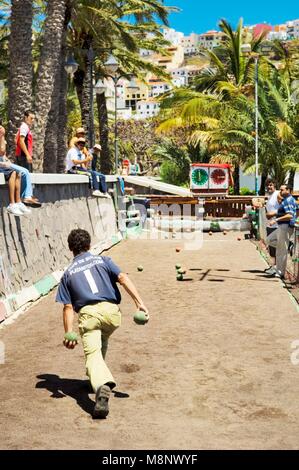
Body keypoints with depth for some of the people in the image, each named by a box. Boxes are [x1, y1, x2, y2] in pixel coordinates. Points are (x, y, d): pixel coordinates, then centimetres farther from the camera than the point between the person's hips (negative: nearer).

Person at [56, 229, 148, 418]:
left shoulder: (68, 274, 18)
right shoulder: (103, 260, 18)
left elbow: (68, 307, 8)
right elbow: (123, 278, 0)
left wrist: (69, 333, 5)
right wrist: (139, 302, -6)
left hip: (88, 314, -2)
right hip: (111, 311, 2)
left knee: (93, 353, -13)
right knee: (102, 341, 31)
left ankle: (102, 385, -40)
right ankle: (100, 376, 35)